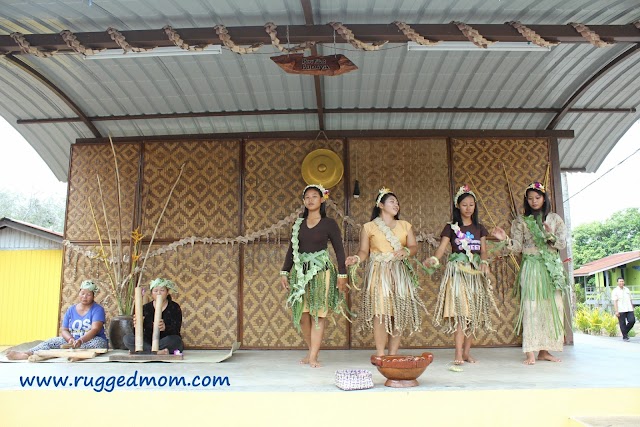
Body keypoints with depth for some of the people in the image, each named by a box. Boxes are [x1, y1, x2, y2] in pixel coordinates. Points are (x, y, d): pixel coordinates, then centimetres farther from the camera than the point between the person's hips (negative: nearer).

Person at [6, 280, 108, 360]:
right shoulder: (71, 310, 9)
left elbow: (95, 329, -19)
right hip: (72, 340, 5)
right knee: (52, 342, -17)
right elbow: (64, 330, 5)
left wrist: (81, 340, -37)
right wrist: (70, 339, -19)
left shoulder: (97, 309, -6)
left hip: (90, 340, -5)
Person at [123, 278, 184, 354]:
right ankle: (158, 352, -32)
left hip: (168, 343, -3)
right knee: (127, 338, -19)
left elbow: (176, 331, -15)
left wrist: (165, 328, -38)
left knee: (175, 340, -34)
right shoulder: (145, 308, 6)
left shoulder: (174, 307, -1)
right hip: (148, 342, 3)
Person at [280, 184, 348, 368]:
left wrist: (342, 274, -6)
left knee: (318, 314, -2)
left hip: (321, 271, -4)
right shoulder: (298, 223, 10)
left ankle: (313, 357, 4)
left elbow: (339, 250, -1)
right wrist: (285, 272, 7)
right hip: (301, 271, 4)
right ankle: (311, 350, 21)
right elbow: (291, 249, 12)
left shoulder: (329, 223, -1)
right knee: (302, 314, 4)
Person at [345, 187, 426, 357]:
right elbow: (364, 251, 3)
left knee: (399, 313, 0)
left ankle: (393, 354, 7)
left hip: (400, 274, 3)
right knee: (380, 312, -11)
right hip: (379, 273, -3)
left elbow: (414, 246, 10)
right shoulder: (369, 227, 6)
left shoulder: (405, 225, 15)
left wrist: (405, 251, -11)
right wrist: (356, 258, -18)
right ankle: (380, 354, -5)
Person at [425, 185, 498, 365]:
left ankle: (467, 351, 9)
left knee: (475, 313, 1)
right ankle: (458, 353, -13)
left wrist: (484, 262, -11)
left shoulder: (479, 228, 14)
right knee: (460, 311, -13)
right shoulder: (451, 227, 4)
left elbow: (483, 251, 10)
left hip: (476, 273, 4)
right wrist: (433, 259, -27)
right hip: (457, 272, -4)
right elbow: (442, 248, -7)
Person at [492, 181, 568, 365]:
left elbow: (563, 244, 3)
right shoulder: (521, 221, 6)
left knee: (551, 307, 1)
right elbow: (517, 247, 0)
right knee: (531, 307, -7)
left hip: (552, 268, 2)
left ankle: (544, 350, 9)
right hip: (531, 268, -2)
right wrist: (505, 239, -17)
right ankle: (530, 352, -8)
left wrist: (551, 235, -15)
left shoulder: (555, 219, 10)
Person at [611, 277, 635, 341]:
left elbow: (630, 300, 18)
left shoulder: (627, 289, 13)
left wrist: (632, 308, 15)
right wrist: (616, 311, -16)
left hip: (629, 310, 4)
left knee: (632, 321, -8)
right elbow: (615, 302, -9)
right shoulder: (615, 291, -3)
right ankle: (625, 337, 11)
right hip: (621, 311, -4)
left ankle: (626, 332, 15)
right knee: (622, 324, -1)